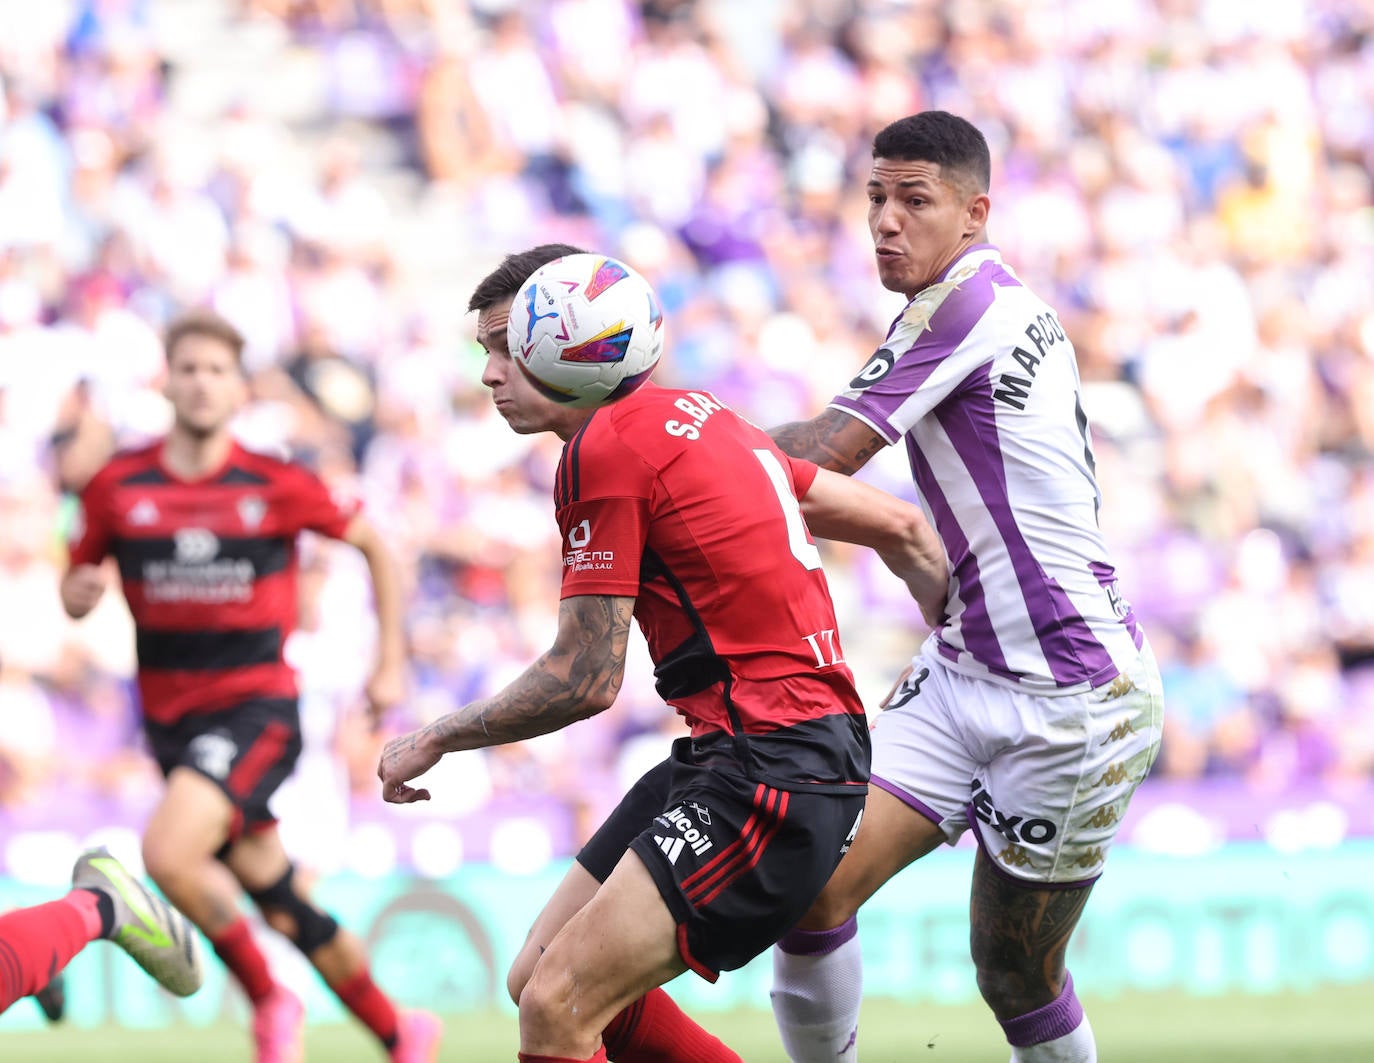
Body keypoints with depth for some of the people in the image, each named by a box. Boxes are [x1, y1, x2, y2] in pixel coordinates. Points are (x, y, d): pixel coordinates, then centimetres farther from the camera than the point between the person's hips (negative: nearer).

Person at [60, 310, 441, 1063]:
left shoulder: (277, 486, -6)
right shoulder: (118, 486, 0)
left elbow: (374, 545, 8)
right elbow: (77, 582, 12)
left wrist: (390, 662, 7)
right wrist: (78, 593, -13)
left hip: (257, 707, -4)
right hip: (171, 715, 4)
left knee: (167, 852, -28)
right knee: (278, 901, 9)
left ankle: (268, 1001, -7)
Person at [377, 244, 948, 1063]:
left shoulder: (605, 449, -11)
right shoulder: (697, 416, 17)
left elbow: (587, 680, -12)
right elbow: (898, 527, 21)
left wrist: (434, 741, 1)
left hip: (774, 771, -10)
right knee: (537, 979, 12)